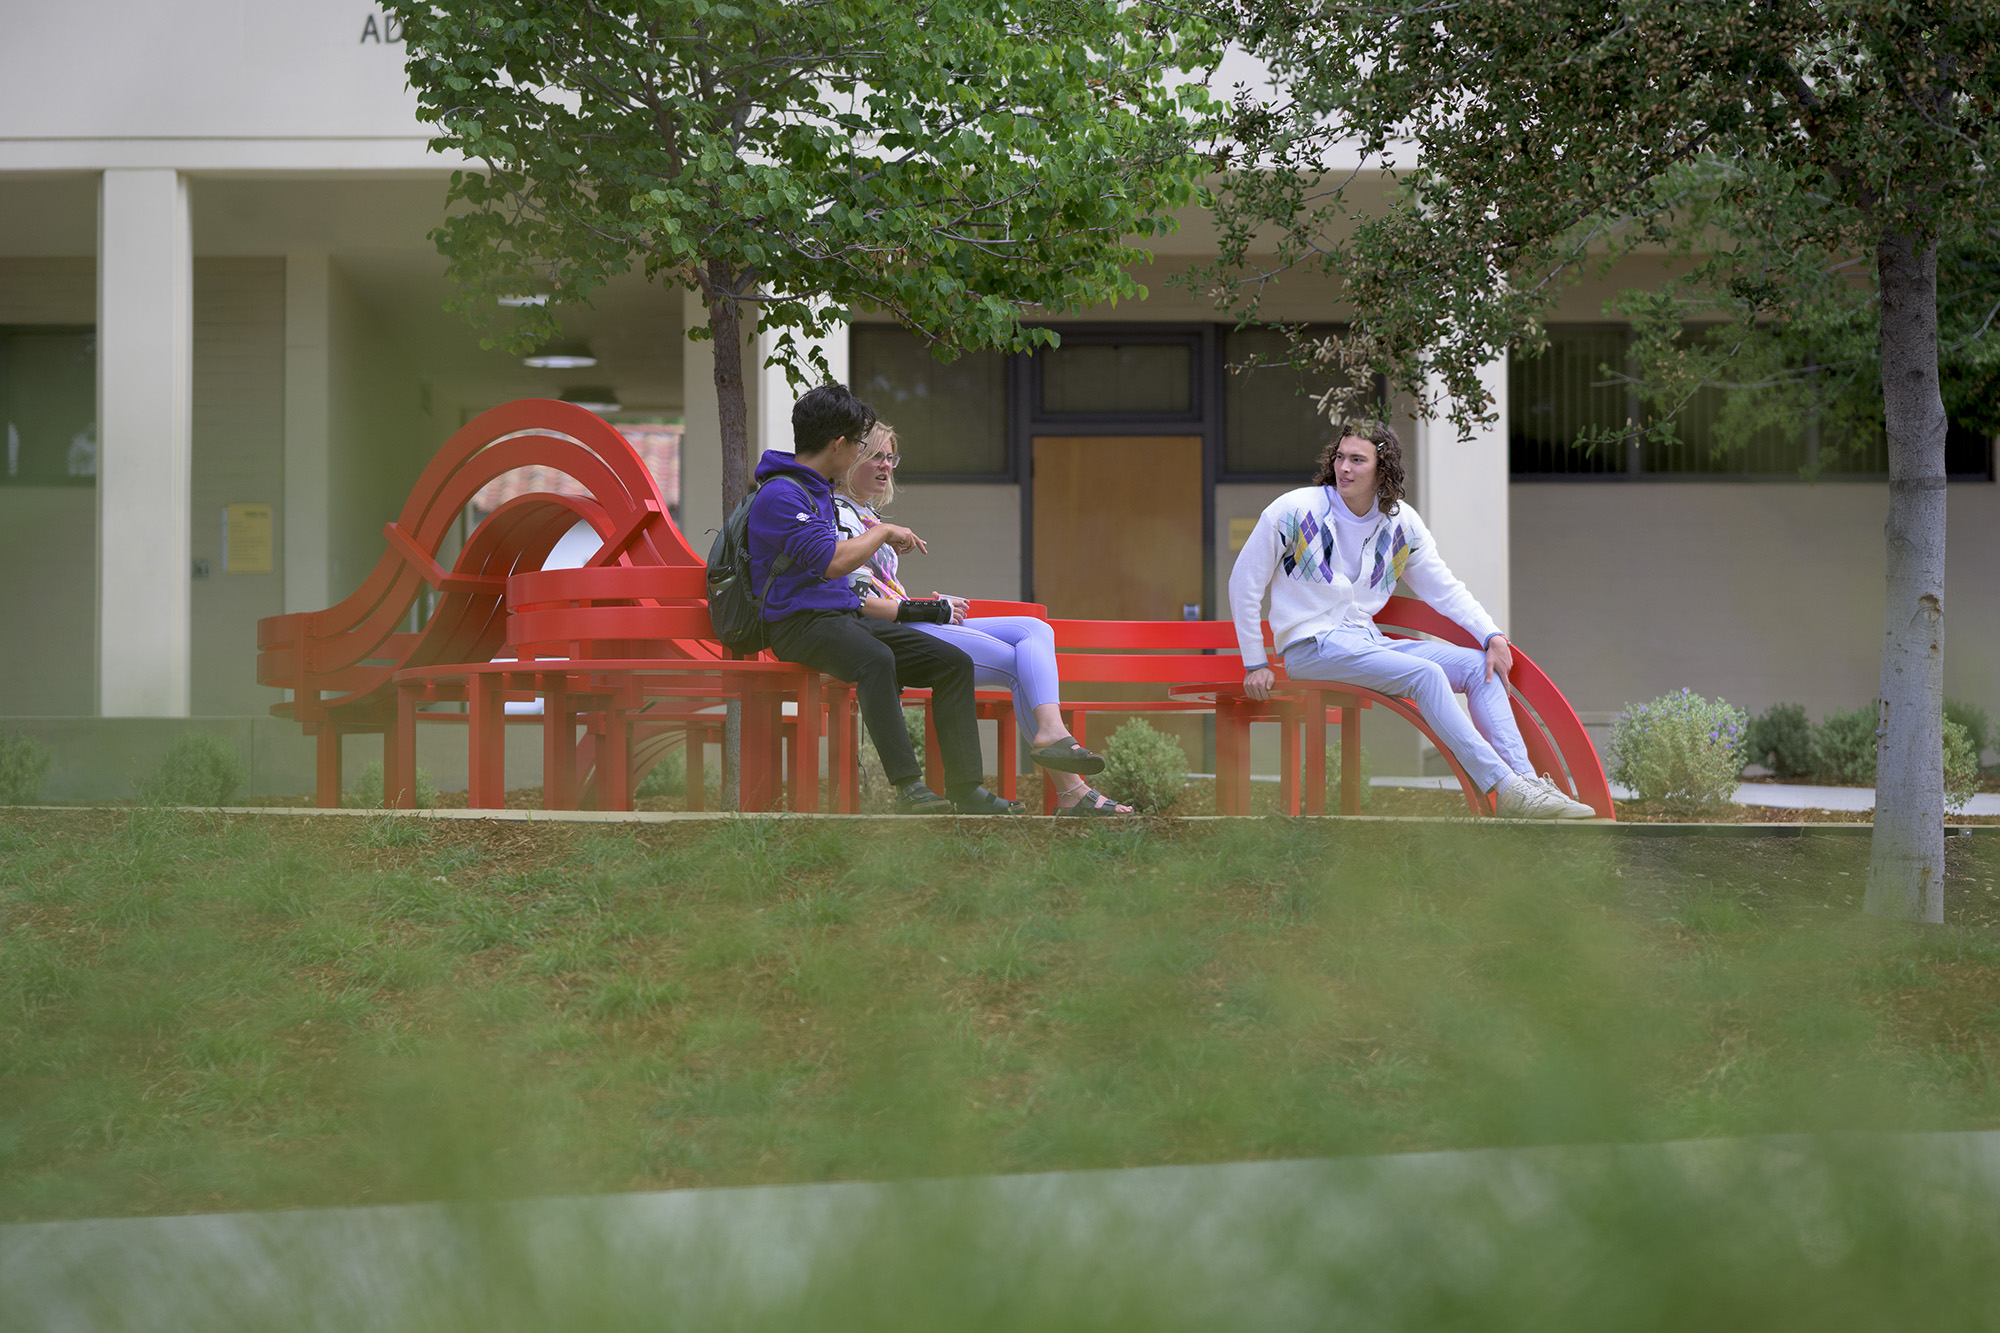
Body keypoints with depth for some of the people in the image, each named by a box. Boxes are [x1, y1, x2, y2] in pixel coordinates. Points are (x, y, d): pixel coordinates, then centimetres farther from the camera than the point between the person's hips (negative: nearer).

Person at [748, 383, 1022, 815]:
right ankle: (909, 788, -44)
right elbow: (833, 561, -23)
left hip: (846, 615, 10)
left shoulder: (819, 490, 20)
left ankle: (965, 788, -5)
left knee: (953, 662, -3)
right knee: (876, 660, -40)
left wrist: (890, 540, 41)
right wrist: (884, 533, -9)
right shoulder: (780, 494, -13)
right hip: (802, 621, -10)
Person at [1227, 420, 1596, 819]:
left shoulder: (1401, 523, 6)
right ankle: (1505, 788, -32)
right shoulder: (1294, 510, -7)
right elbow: (1244, 583, -1)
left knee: (1481, 666, -12)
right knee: (1425, 674, -28)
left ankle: (1526, 777, -23)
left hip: (1368, 641, 6)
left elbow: (1444, 589, 12)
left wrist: (1493, 635, -3)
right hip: (1312, 647, -6)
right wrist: (1255, 664, -1)